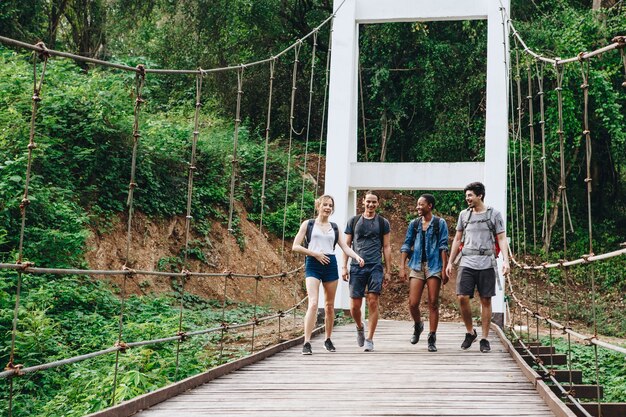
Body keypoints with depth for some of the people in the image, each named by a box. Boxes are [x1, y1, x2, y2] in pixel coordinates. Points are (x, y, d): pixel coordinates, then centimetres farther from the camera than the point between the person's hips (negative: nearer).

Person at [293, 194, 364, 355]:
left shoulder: (334, 227, 16)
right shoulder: (308, 224, 6)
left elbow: (345, 247, 8)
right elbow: (295, 246, 1)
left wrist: (357, 256, -11)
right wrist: (315, 253, -10)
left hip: (330, 265, 4)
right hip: (313, 265, -4)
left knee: (330, 305, 10)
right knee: (313, 303, -17)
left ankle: (328, 339, 25)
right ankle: (307, 343, -18)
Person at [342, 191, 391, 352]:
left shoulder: (383, 223, 10)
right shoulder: (353, 221, 12)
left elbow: (386, 247, 9)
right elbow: (347, 245, 11)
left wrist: (388, 271, 3)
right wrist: (344, 267, 2)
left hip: (375, 267, -1)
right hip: (357, 267, 1)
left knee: (373, 302, -8)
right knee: (355, 305, 0)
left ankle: (369, 339, -1)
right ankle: (360, 328, 30)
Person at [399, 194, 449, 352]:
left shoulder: (440, 223, 2)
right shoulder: (414, 224, 11)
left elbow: (443, 247, -2)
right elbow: (406, 245, 11)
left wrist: (444, 269, -9)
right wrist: (402, 267, 3)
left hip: (434, 266, -3)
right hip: (417, 266, 3)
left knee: (433, 304, -2)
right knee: (413, 303, -4)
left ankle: (432, 339, 5)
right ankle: (417, 326, 26)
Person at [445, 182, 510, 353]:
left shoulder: (494, 214, 4)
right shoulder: (464, 215, 12)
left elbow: (502, 238, 1)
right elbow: (457, 239, 18)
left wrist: (505, 260, -11)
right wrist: (450, 262, 15)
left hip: (486, 263, -2)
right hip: (467, 262, 2)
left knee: (486, 300, 1)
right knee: (462, 298, -9)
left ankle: (485, 339, 10)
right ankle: (470, 332, 11)